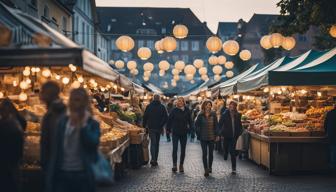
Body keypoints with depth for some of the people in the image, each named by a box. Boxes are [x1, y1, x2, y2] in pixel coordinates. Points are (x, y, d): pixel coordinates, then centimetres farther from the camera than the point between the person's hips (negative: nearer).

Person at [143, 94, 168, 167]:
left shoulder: (149, 106, 1)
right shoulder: (162, 107, 1)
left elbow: (145, 117, 1)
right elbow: (166, 117, -4)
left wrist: (144, 125, 9)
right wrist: (162, 125, 5)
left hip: (151, 127, -1)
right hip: (159, 128, 1)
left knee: (153, 143, -2)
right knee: (157, 143, 11)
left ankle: (153, 159, -19)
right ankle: (155, 160, 13)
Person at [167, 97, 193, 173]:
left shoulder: (187, 110, 1)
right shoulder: (174, 110, -4)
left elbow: (190, 121, 9)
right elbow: (169, 120, 1)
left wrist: (190, 128, 1)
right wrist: (169, 129, -1)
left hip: (184, 133, 2)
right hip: (175, 133, -2)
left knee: (183, 149, 7)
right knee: (175, 149, -12)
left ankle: (181, 165, 16)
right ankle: (174, 165, -8)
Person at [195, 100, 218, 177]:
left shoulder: (213, 114, 1)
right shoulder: (200, 115, -2)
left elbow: (216, 125, 4)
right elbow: (196, 125, 4)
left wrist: (215, 134, -2)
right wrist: (199, 134, 0)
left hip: (211, 137, 1)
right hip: (203, 137, -1)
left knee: (211, 153, 9)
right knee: (204, 153, -2)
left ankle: (210, 167, 28)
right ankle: (206, 169, 1)